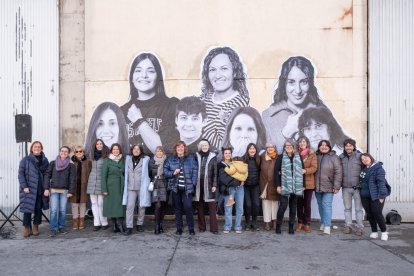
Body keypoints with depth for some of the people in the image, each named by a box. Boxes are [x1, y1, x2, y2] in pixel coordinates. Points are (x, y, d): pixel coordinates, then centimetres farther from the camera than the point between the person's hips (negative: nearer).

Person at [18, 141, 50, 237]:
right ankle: (27, 227, 12)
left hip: (41, 190, 3)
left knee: (39, 208, 5)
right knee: (28, 208, -2)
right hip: (28, 189, -2)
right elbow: (21, 173, -3)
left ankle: (35, 226, 19)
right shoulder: (25, 160, 1)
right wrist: (24, 186, -12)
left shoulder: (45, 160, 9)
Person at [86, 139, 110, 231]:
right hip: (92, 181, 5)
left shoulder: (106, 156, -6)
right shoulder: (92, 155, 10)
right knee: (94, 203, 6)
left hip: (101, 181, -5)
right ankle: (97, 223, 11)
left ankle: (104, 223, 6)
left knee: (101, 203, -5)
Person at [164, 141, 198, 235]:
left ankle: (191, 229, 5)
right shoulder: (170, 159, 7)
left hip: (187, 188, -2)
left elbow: (195, 171, 2)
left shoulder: (191, 159, 4)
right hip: (175, 187, 2)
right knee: (178, 208, 8)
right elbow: (165, 171, 7)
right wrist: (172, 173, -12)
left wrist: (193, 183, -6)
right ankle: (179, 228, 18)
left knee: (188, 207, -8)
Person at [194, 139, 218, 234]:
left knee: (212, 206, -3)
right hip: (198, 184, 1)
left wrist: (214, 185, -4)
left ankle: (214, 228, 1)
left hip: (208, 185, -1)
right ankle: (201, 227, 16)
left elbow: (215, 172, 3)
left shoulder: (213, 157, 5)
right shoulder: (196, 156, 6)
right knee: (200, 206, 6)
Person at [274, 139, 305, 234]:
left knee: (293, 207, 8)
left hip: (296, 187, 3)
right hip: (284, 186, -3)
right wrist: (278, 185, -8)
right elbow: (276, 171, -2)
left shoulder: (298, 157, 9)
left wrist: (303, 185, 6)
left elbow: (302, 171, 11)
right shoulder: (281, 157, 1)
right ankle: (278, 225, 8)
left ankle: (291, 226, 18)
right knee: (283, 206, -9)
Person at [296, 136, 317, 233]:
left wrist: (305, 170, -22)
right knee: (299, 203, 8)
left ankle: (307, 224, 15)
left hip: (309, 182, -1)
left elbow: (314, 168, -8)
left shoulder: (312, 154, 0)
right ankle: (300, 223, 20)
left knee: (307, 203, 5)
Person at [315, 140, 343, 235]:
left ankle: (327, 226, -9)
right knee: (320, 205, 12)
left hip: (328, 187, -4)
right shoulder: (316, 157, 8)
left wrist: (336, 186, -13)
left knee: (326, 205, -10)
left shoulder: (334, 157, -3)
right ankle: (323, 223, 25)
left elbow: (338, 172, -8)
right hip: (317, 186, 4)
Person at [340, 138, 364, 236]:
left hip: (357, 187, -3)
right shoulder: (341, 157, 5)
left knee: (358, 208, 4)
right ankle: (348, 226, 21)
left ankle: (360, 227, 12)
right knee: (347, 208, 12)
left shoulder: (359, 156, -6)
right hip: (345, 187, 3)